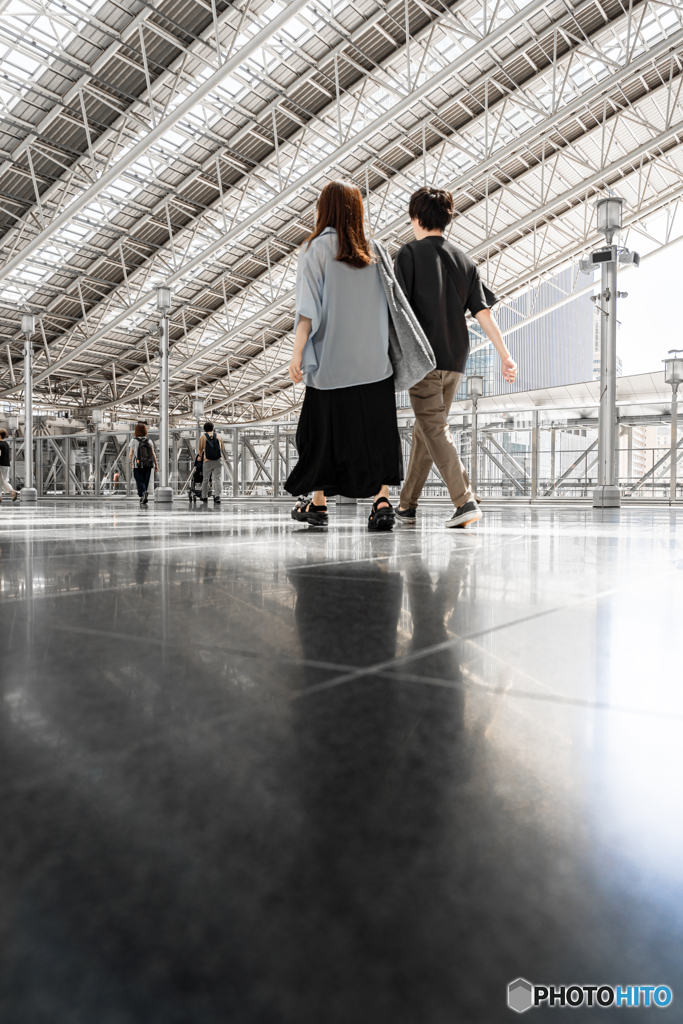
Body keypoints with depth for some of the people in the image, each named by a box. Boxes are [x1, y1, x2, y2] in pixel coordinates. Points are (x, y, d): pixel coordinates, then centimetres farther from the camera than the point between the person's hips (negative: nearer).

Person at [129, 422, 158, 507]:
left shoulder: (134, 441, -2)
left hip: (137, 465, -2)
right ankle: (143, 501, 16)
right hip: (148, 465, 2)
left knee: (140, 482, -4)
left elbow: (131, 453, 0)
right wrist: (156, 465, 0)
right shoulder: (149, 440, 3)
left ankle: (143, 494, -32)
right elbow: (153, 454, -2)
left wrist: (130, 462, 18)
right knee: (146, 482, 11)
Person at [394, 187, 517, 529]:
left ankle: (465, 501, -19)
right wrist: (505, 355, 3)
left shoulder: (409, 253, -1)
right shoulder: (464, 259, 14)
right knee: (426, 427, 15)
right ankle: (407, 504, 23)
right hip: (455, 359, 6)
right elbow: (483, 313, 6)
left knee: (434, 429, -6)